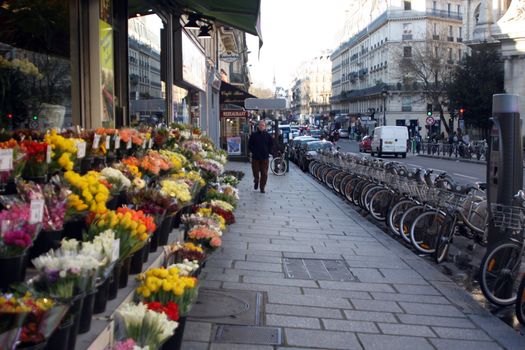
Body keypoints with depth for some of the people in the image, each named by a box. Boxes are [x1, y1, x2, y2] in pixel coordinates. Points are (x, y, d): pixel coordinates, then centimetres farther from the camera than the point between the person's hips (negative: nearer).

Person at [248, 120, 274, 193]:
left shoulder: (268, 136, 4)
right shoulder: (253, 135, 3)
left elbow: (271, 145, 12)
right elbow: (249, 145, 8)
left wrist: (267, 152, 3)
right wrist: (253, 151, 0)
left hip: (265, 158, 0)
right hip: (255, 157, 0)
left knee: (264, 174, -1)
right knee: (255, 172, 5)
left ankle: (262, 187, 7)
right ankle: (256, 182, 34)